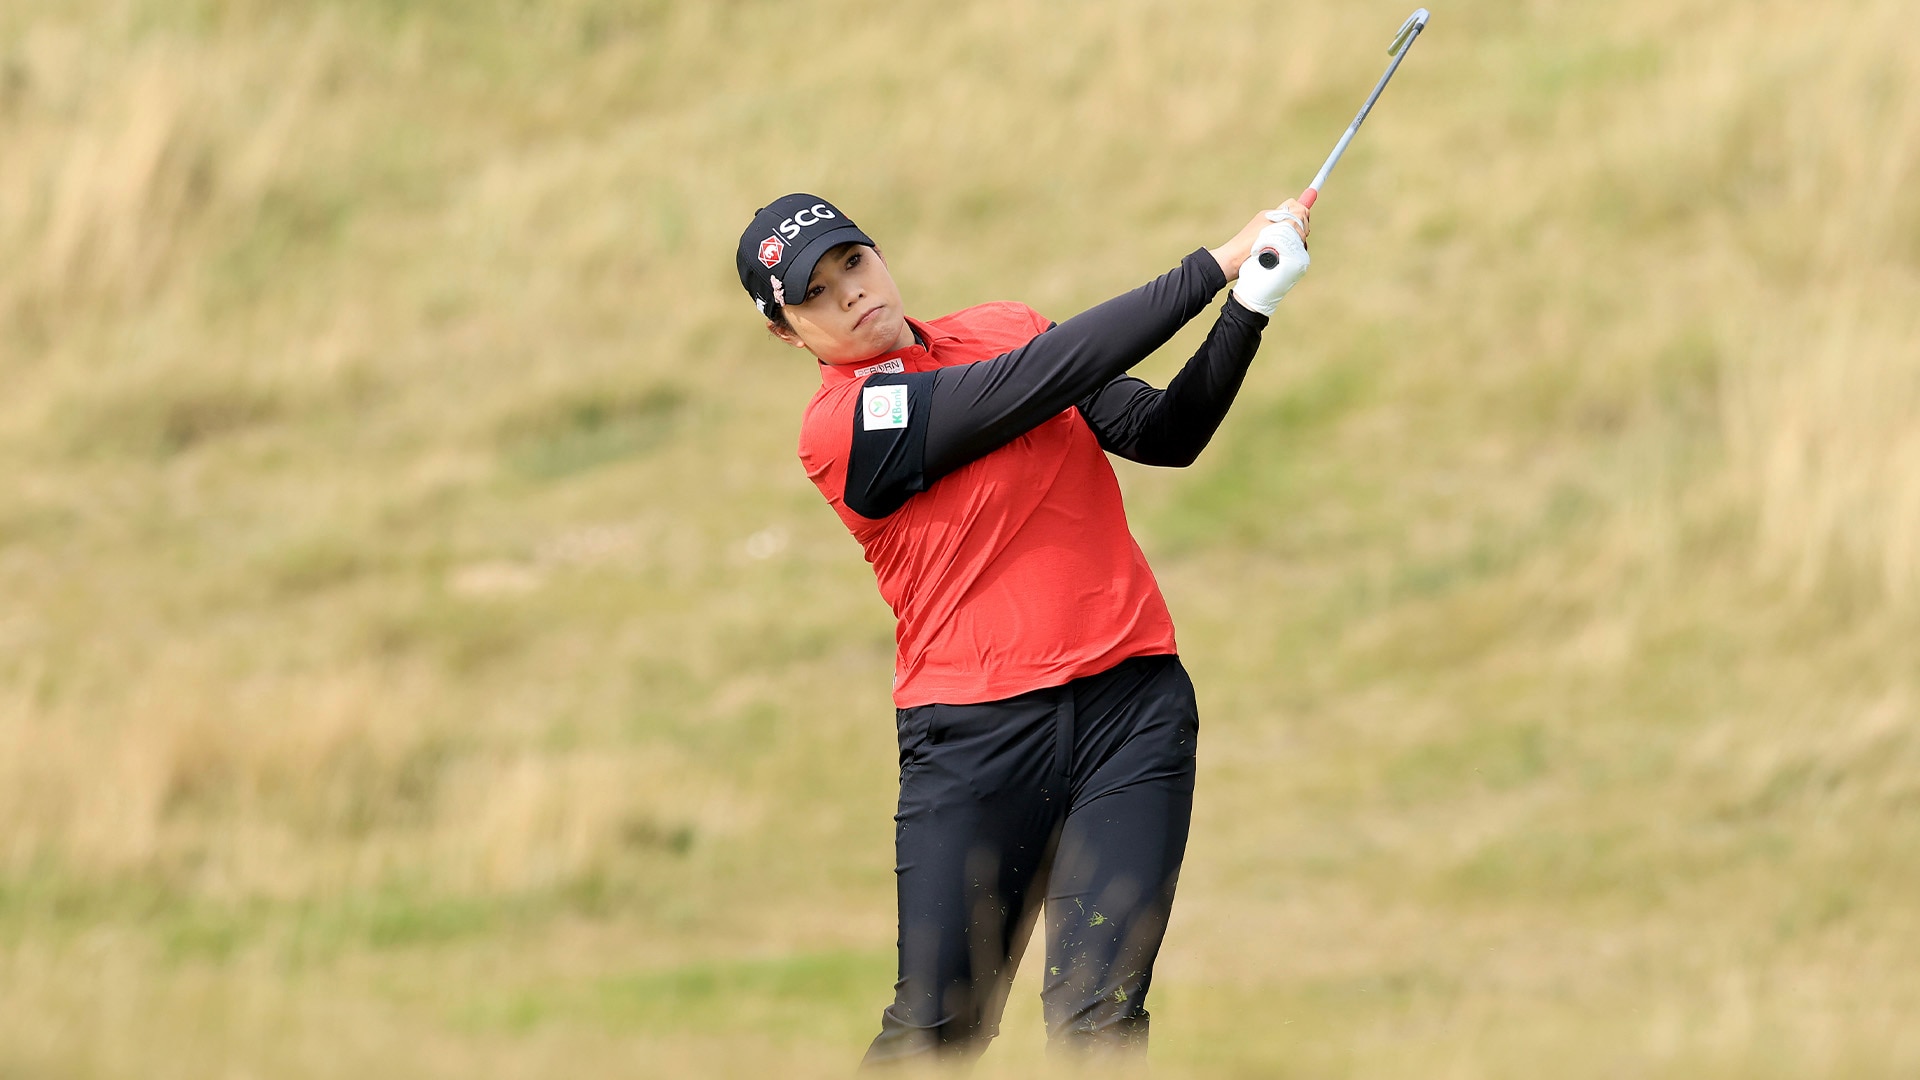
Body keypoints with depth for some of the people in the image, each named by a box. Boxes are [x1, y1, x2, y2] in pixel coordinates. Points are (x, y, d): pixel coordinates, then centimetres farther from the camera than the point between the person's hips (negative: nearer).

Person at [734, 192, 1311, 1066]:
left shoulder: (1006, 327, 15)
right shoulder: (840, 426, -7)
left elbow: (1162, 434, 8)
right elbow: (1039, 383, -14)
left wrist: (1246, 313, -9)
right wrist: (1212, 268, -12)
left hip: (1133, 698, 4)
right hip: (977, 731, -4)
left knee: (1097, 1018, -10)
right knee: (934, 1028, -5)